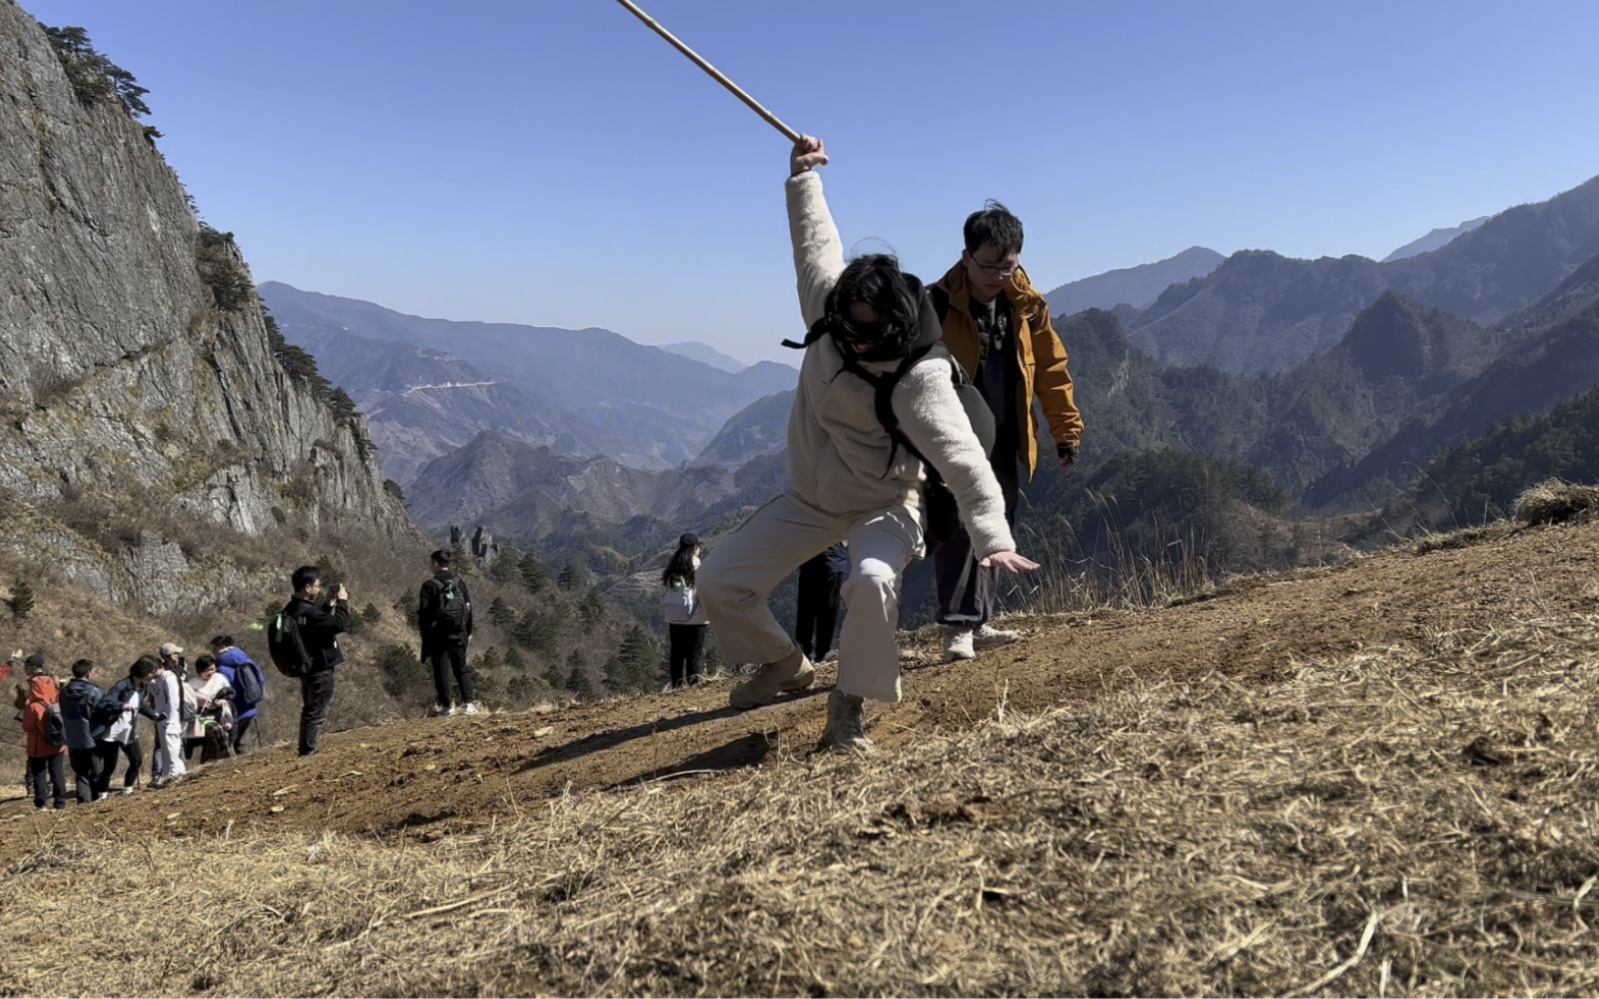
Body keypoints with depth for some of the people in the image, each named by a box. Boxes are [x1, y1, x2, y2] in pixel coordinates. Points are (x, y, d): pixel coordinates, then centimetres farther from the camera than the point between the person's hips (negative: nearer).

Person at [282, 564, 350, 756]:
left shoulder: (292, 609, 5)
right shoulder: (308, 612, -26)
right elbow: (340, 624, -26)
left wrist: (330, 605, 8)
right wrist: (342, 602, -13)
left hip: (308, 666, 10)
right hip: (320, 668, -10)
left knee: (310, 709, 20)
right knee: (317, 712, -2)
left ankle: (306, 749, 29)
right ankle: (307, 751, 0)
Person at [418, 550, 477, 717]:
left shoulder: (429, 585, -9)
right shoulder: (460, 582, 4)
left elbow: (423, 612, -9)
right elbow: (469, 608, 8)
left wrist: (425, 633, 2)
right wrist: (468, 631, 16)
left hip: (437, 634, -4)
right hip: (458, 634, 4)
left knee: (441, 670, 5)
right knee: (461, 668, 11)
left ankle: (447, 706, 5)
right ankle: (469, 703, 4)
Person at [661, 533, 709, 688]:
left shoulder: (672, 566, 7)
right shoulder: (696, 566, -10)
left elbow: (664, 592, 5)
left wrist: (667, 608, 11)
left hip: (674, 618, 5)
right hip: (694, 618, -5)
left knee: (676, 653, 11)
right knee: (694, 654, 2)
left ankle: (677, 686, 13)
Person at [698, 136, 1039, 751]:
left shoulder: (919, 379, -29)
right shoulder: (827, 312, -13)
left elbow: (963, 462, -36)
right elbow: (817, 243, 7)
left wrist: (993, 539, -47)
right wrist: (804, 179, 13)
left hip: (882, 506, -6)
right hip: (810, 499, 6)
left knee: (872, 584, -38)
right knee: (719, 584, -1)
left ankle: (850, 706, -13)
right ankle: (785, 664, 26)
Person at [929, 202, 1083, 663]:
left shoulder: (1027, 305, 2)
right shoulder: (936, 305, -13)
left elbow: (1052, 368, 8)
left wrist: (1066, 429, 7)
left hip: (1004, 443, 6)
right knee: (961, 528, -13)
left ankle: (979, 620, 24)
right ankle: (958, 626, -8)